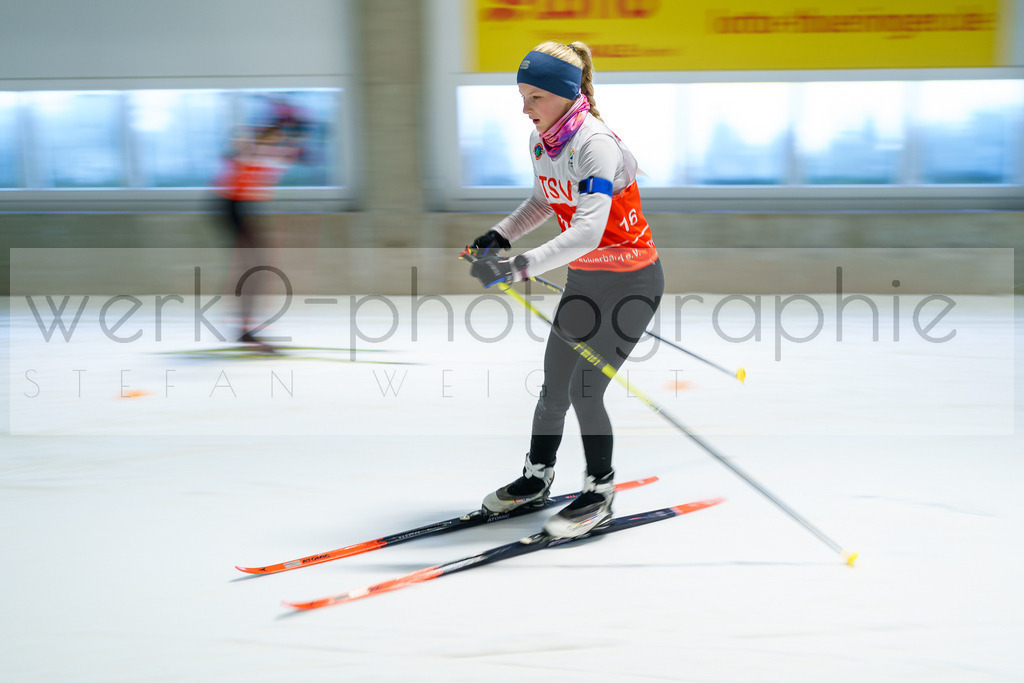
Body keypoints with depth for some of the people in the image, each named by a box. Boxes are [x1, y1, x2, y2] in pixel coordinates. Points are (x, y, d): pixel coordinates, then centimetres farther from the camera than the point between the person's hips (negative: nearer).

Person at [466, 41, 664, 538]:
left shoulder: (596, 144, -27)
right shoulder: (540, 141, -2)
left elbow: (587, 232, -38)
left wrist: (518, 268, -43)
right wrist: (501, 234, 2)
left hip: (631, 280, -7)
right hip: (583, 278, 7)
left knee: (585, 390, -8)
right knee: (554, 384, 11)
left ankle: (600, 495, 10)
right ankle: (536, 479, 29)